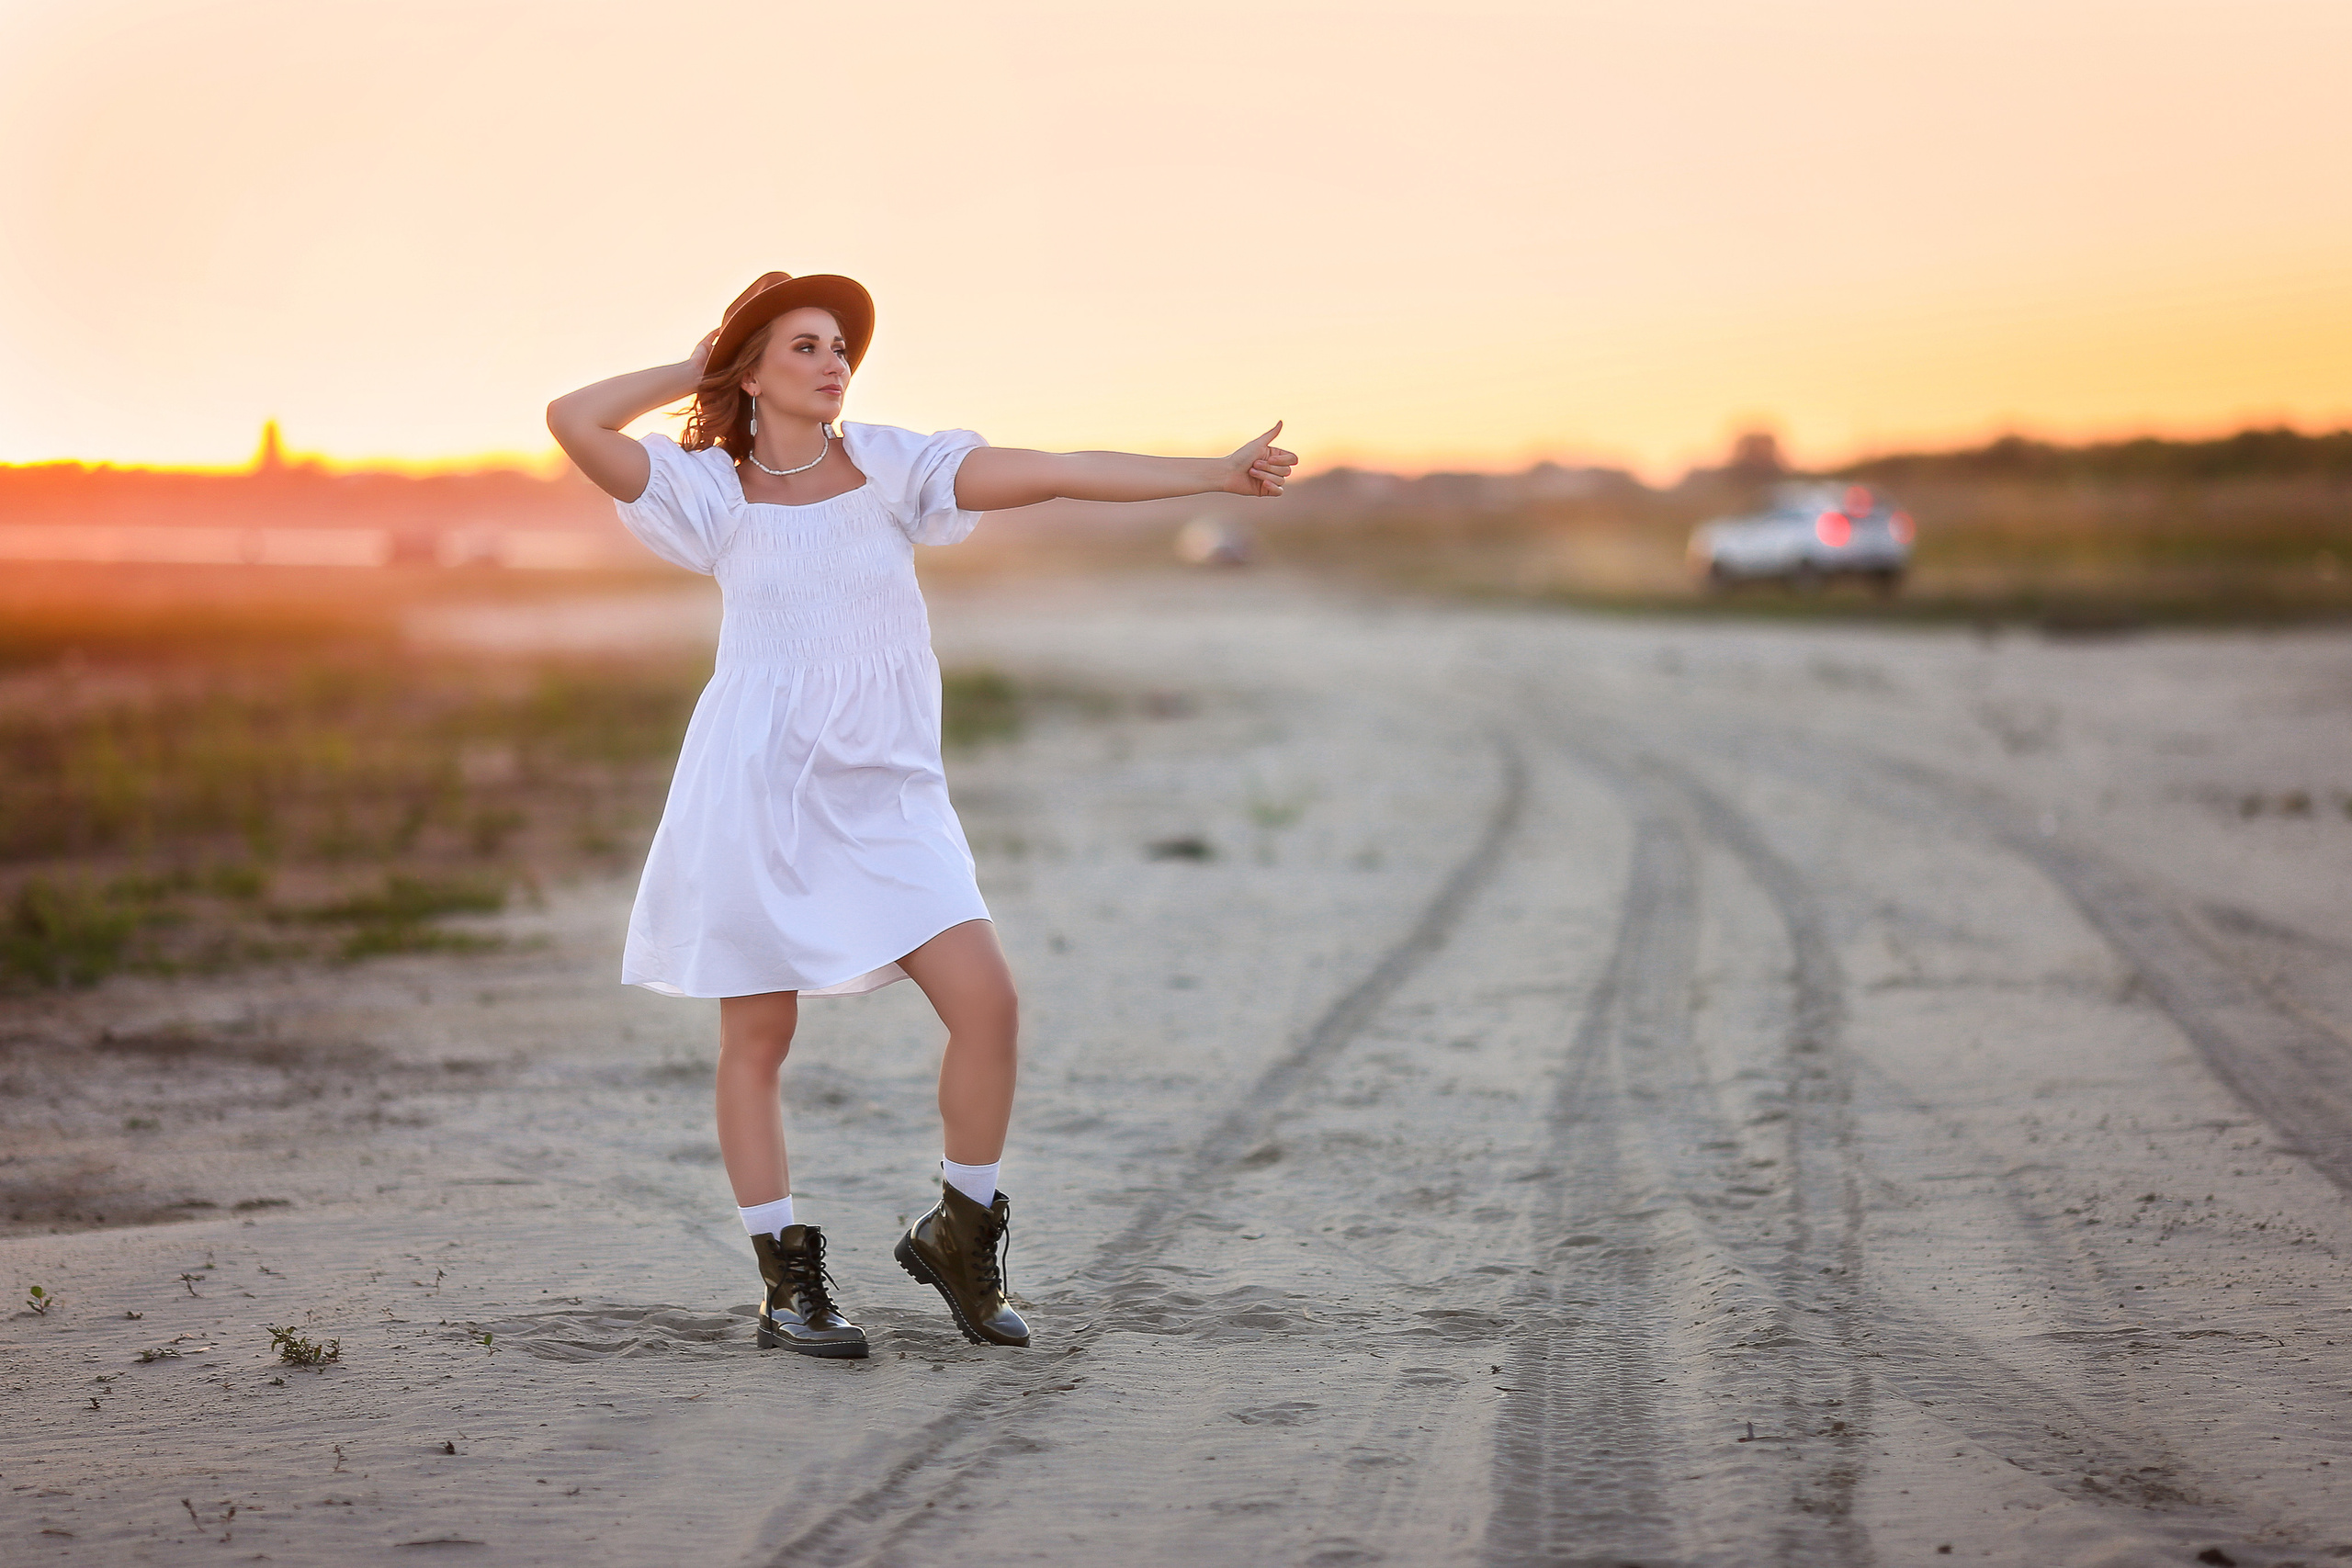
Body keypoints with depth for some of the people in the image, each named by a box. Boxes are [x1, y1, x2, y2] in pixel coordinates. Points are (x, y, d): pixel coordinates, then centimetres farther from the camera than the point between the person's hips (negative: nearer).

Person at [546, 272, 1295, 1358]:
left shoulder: (887, 466, 6)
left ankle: (958, 1233, 10)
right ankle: (787, 1283, 15)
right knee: (757, 1035, 2)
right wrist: (695, 370, 3)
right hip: (756, 784, -2)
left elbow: (1056, 474, -2)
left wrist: (1214, 474, -8)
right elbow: (572, 421, -10)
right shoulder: (713, 494, 3)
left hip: (883, 798, 2)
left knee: (988, 1002, -10)